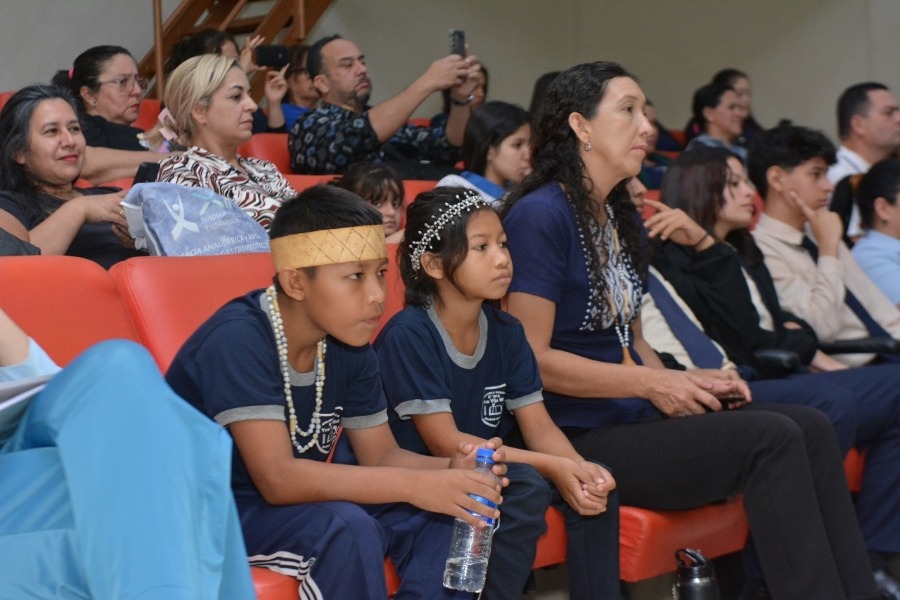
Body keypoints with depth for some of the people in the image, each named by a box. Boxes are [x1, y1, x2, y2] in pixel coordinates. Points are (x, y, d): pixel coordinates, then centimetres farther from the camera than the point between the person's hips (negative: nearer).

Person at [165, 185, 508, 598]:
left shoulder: (348, 346, -4)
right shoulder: (237, 341, -27)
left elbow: (380, 455, 0)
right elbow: (278, 479, -33)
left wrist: (450, 471, -21)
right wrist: (416, 485, -37)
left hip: (296, 502, 7)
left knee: (436, 511, -8)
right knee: (348, 528, -30)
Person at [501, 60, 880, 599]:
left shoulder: (623, 218, 17)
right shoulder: (541, 215, -11)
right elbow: (530, 358, -16)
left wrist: (682, 384, 0)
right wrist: (652, 384, -15)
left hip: (636, 415, 9)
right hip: (580, 438, -8)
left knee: (811, 427, -8)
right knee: (772, 440, -22)